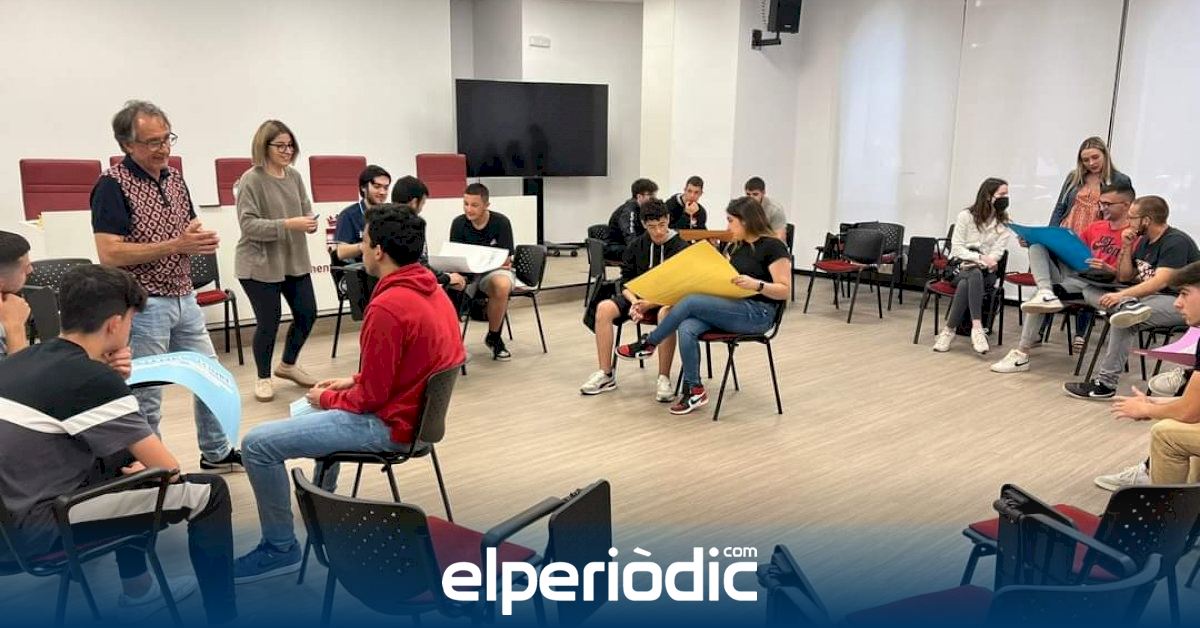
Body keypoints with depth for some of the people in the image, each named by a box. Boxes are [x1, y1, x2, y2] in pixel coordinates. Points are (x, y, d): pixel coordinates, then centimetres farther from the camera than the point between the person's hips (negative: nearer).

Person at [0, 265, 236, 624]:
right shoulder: (92, 379, -19)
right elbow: (169, 468, -17)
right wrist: (138, 454, 7)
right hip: (36, 529, -9)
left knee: (125, 455, 30)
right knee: (209, 492, -4)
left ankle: (137, 593, 35)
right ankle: (223, 616, 7)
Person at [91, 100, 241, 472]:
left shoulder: (174, 178, 9)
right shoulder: (112, 185, -13)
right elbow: (108, 254, -21)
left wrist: (202, 241, -7)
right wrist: (174, 245, -22)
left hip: (184, 298, 8)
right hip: (143, 306, -7)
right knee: (145, 395, 4)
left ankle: (216, 452, 32)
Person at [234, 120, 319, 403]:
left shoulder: (294, 176, 4)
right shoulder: (251, 180, -13)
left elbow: (306, 210, 11)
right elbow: (248, 224, -19)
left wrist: (310, 222, -13)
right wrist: (288, 225, -27)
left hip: (295, 261, 6)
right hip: (259, 264, -6)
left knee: (307, 314, 9)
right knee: (269, 322, 1)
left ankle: (288, 364, 33)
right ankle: (263, 378, 24)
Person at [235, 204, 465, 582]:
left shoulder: (387, 307, -27)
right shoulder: (431, 291, 2)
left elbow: (370, 397, -22)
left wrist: (326, 399, -3)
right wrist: (352, 382, 10)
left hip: (388, 425, -10)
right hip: (413, 410, 10)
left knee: (257, 444, -6)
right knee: (315, 411, 34)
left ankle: (281, 548, 9)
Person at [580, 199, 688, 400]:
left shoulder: (681, 247, -7)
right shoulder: (636, 245, 4)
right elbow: (626, 280, 6)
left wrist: (649, 305, -24)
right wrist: (634, 301, -17)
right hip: (639, 296, 4)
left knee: (666, 314, -40)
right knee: (604, 308, -23)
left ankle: (664, 378, -28)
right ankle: (606, 374, -17)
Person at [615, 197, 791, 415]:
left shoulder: (773, 247, -8)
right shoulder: (736, 246, 16)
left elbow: (785, 291, -13)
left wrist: (757, 284, -29)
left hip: (757, 313, -7)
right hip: (731, 307, 7)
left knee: (690, 302, -23)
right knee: (686, 329, -23)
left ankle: (647, 344, -4)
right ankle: (694, 391, -16)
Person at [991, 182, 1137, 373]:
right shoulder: (1096, 227, 18)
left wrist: (1109, 270, -27)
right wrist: (1032, 241, 8)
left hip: (1095, 284, -7)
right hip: (1070, 270, 7)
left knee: (1036, 299, -26)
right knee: (1037, 246, -11)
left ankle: (1022, 355, -18)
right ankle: (1045, 293, -34)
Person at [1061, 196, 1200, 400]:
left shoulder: (1176, 241, -12)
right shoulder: (1144, 241, 15)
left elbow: (1161, 281, -25)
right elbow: (1125, 277, 18)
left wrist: (1121, 295, -35)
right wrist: (1126, 247, 5)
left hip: (1178, 302, -9)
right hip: (1148, 296, 9)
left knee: (1124, 320, -35)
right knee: (1090, 289, -8)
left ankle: (1105, 384, -29)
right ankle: (1129, 307, -43)